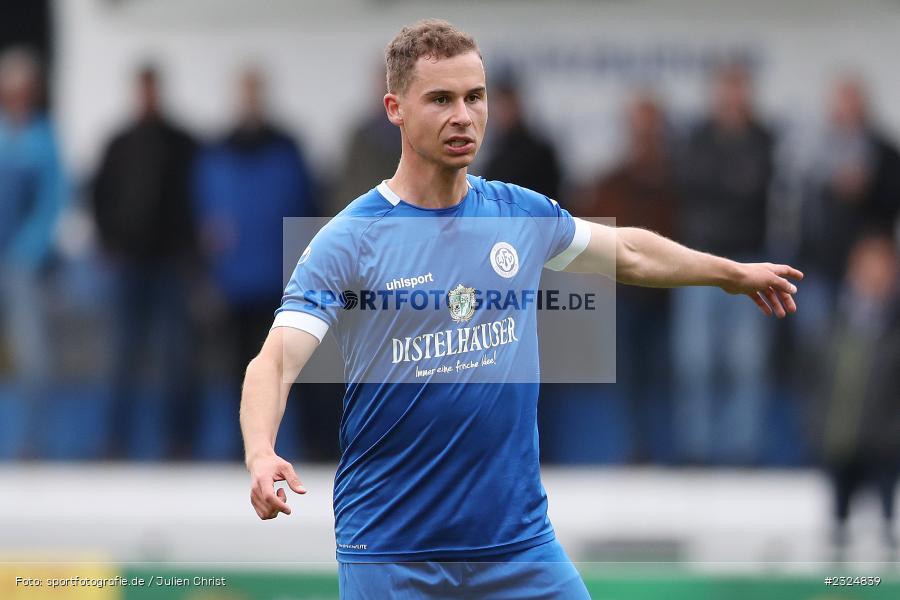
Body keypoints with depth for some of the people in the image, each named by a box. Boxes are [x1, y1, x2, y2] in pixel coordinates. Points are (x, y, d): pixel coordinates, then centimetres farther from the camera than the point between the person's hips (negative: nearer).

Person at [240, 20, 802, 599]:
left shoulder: (523, 214, 6)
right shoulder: (345, 242, -10)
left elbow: (630, 252, 26)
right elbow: (274, 363, -19)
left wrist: (735, 273, 38)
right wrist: (261, 454, -38)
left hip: (520, 536, 4)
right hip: (389, 553, -4)